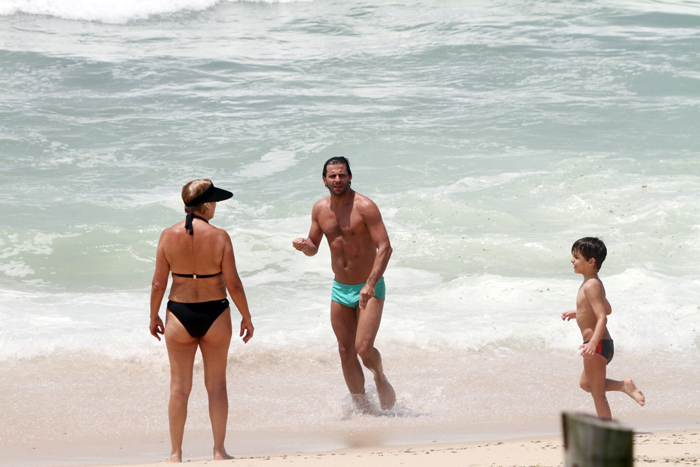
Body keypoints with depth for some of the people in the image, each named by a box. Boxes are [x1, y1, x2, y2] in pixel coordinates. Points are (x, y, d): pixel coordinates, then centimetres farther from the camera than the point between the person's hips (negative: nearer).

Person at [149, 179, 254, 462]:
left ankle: (176, 454, 12)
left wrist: (154, 316, 11)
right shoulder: (219, 237, -12)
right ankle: (219, 451, 14)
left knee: (179, 386, 9)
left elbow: (158, 283, -4)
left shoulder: (168, 236, -7)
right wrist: (246, 318, 3)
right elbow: (233, 284, -10)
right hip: (215, 314, -1)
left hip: (180, 314, 1)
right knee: (216, 384, 11)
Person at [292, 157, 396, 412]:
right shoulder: (320, 209, 3)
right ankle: (362, 408, 17)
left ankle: (380, 378, 15)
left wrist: (370, 284, -30)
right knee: (346, 353, 5)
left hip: (369, 288, -5)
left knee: (364, 348, -17)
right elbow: (313, 248, 14)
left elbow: (385, 247, -20)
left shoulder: (364, 206, -16)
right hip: (340, 288, 5)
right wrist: (304, 245, -11)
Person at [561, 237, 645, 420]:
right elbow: (607, 309, 26)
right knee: (586, 384, 23)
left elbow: (602, 318, -26)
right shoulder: (595, 283, 12)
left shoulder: (590, 286, -18)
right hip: (604, 344, 10)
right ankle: (624, 386, 13)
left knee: (597, 393, -2)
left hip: (598, 345, -10)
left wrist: (593, 343, -39)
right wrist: (577, 313, 34)